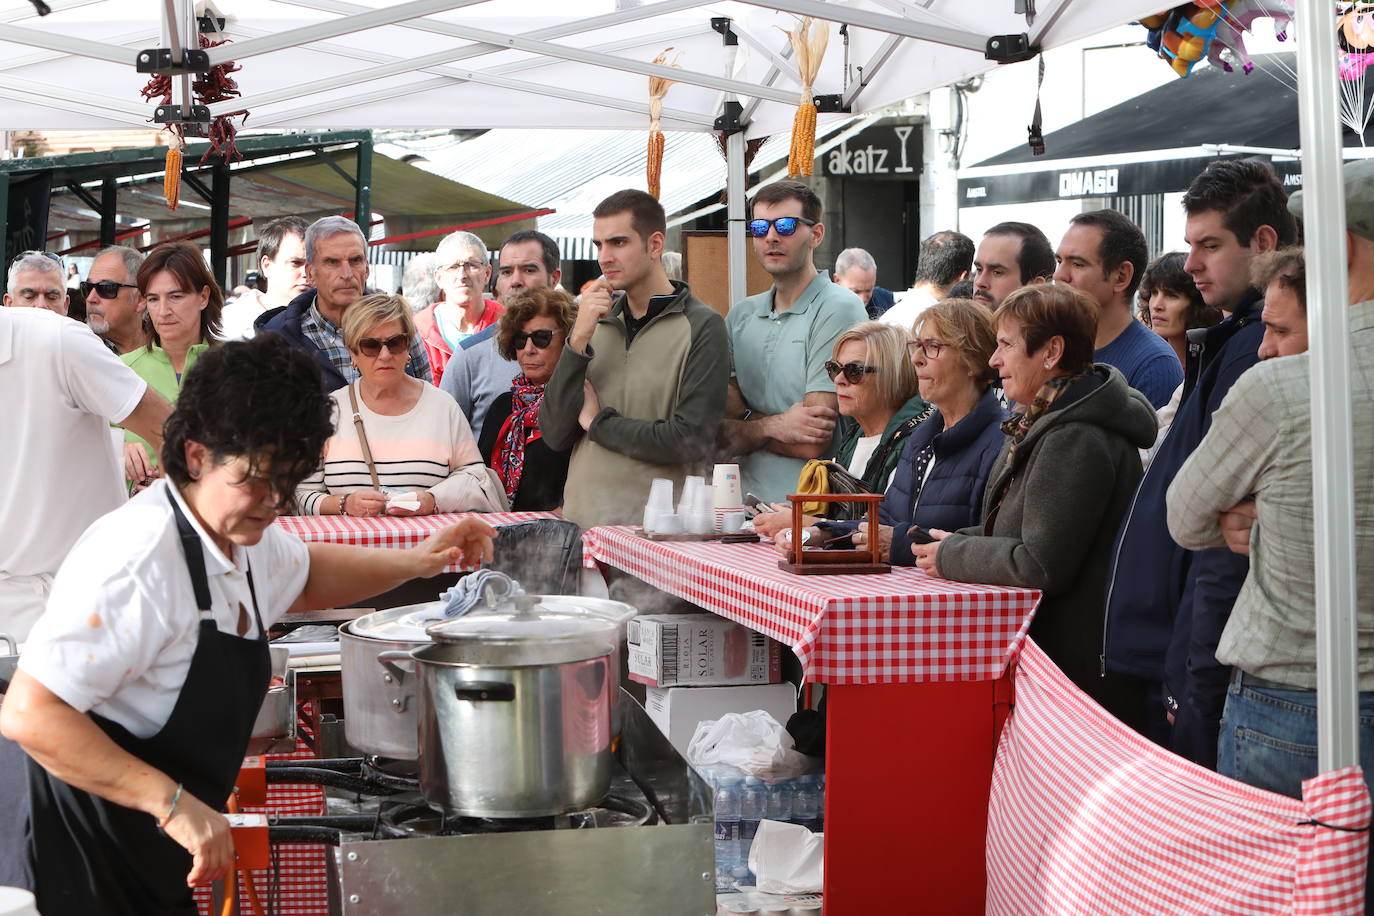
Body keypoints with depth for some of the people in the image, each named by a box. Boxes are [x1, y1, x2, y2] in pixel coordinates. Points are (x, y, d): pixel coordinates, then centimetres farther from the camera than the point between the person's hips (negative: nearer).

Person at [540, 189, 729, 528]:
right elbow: (554, 434, 2)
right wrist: (578, 343, -8)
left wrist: (598, 421, -4)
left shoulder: (702, 326, -5)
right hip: (581, 522, 4)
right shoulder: (595, 324, 10)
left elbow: (690, 440, -14)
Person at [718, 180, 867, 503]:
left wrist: (741, 432, 4)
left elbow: (813, 443, -9)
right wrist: (773, 425, -9)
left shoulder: (838, 310, -4)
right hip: (748, 507, 5)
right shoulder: (741, 316, 16)